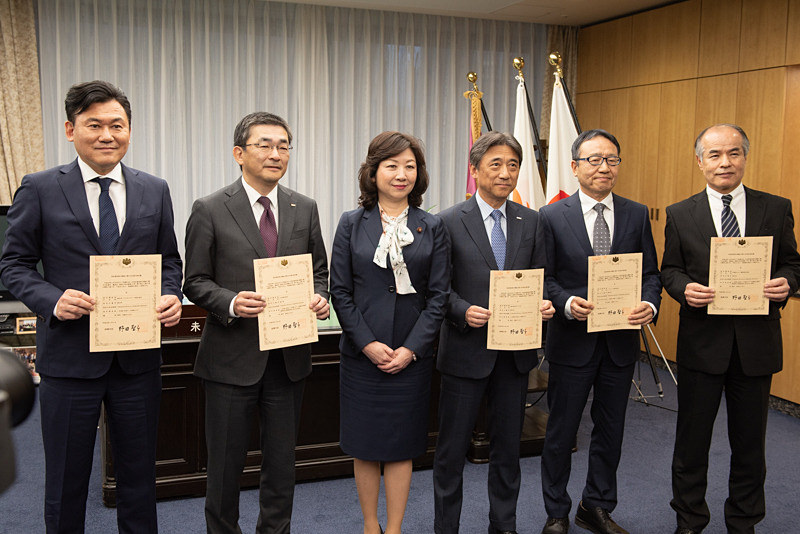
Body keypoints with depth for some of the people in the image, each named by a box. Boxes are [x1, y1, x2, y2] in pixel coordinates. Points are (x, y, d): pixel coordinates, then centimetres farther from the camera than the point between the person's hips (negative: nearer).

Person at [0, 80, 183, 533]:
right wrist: (52, 300, -18)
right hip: (70, 355, -2)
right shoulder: (39, 189, -2)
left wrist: (172, 296, -9)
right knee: (66, 481, 12)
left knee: (139, 475, 15)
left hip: (138, 357, 2)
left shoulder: (155, 190, 5)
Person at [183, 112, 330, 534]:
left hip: (289, 355, 3)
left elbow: (319, 270, 13)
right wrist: (231, 303, -21)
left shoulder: (304, 209, 6)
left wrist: (320, 298, -8)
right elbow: (196, 281, -4)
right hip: (232, 356, -3)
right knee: (226, 460, 10)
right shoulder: (210, 210, -5)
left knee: (282, 459, 15)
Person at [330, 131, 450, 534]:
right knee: (364, 445, 9)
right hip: (361, 354, 0)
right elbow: (340, 291, -1)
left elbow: (438, 295, 0)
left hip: (411, 356, 0)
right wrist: (369, 343, -11)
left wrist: (411, 348, -10)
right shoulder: (352, 224, 2)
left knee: (402, 445, 8)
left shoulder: (432, 228, 3)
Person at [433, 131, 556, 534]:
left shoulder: (531, 221, 6)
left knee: (507, 446, 16)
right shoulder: (449, 222, -6)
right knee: (451, 450, 7)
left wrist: (544, 304, -12)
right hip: (466, 350, -3)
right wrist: (463, 311, -22)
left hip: (515, 351, 4)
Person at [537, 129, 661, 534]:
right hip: (573, 342, -3)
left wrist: (650, 304, -16)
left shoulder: (637, 214, 4)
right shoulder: (552, 217, -4)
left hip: (621, 342, 3)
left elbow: (650, 273, 4)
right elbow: (544, 278, -4)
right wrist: (567, 303, -23)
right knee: (561, 432, 9)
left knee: (610, 429, 15)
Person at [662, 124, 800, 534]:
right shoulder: (680, 215, 1)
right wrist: (685, 288, -18)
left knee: (749, 442, 13)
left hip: (757, 344, 1)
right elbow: (669, 269, 3)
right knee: (692, 438, 11)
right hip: (702, 342, 0)